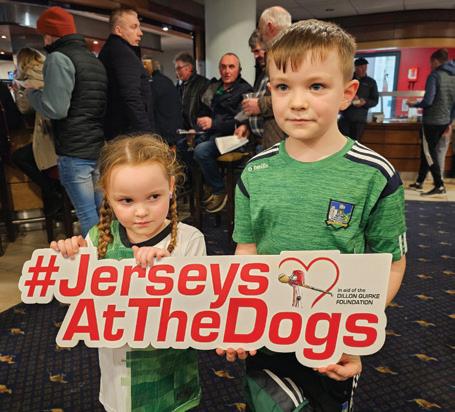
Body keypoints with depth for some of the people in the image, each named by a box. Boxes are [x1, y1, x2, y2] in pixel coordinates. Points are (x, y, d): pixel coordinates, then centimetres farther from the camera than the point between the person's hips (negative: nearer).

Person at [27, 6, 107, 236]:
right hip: (100, 148, 9)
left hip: (74, 151, -8)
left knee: (87, 214, -2)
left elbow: (55, 108, -17)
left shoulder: (59, 58, -9)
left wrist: (31, 93, 1)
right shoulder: (94, 60, 18)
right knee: (101, 210, 14)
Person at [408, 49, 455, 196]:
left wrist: (413, 105, -1)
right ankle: (419, 182, 22)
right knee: (427, 151, 16)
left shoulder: (435, 75, -12)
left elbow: (428, 101, -20)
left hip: (431, 121, -7)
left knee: (429, 152, 0)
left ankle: (439, 186, -1)